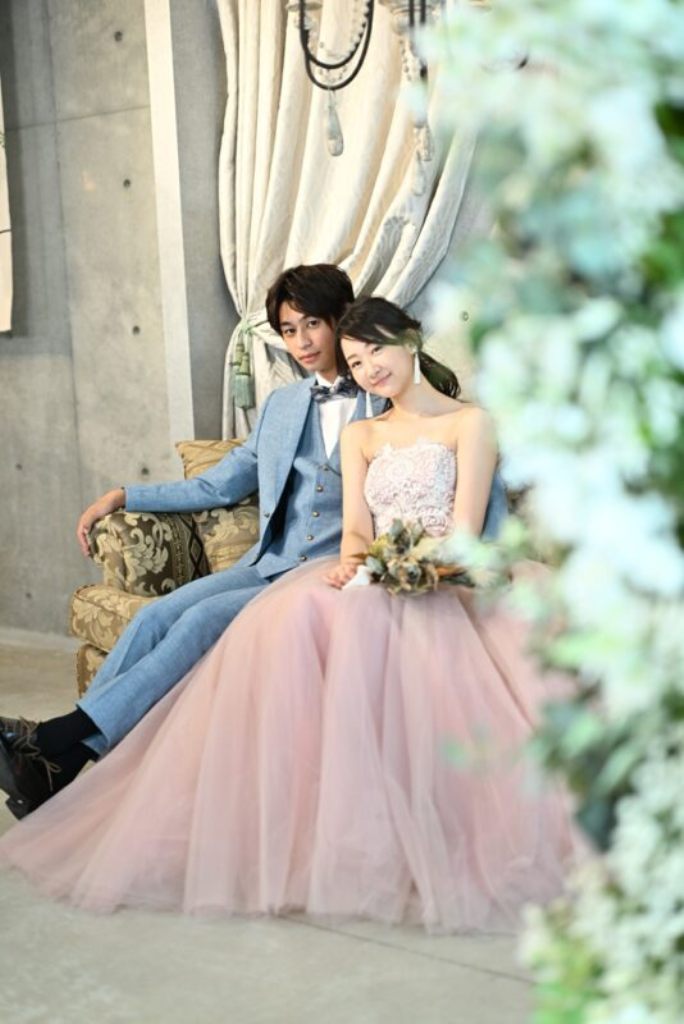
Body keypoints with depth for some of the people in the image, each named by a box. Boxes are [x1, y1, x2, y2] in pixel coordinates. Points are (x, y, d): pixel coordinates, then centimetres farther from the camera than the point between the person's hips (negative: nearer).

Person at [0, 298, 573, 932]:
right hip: (368, 581, 4)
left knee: (357, 618, -38)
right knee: (293, 617, -31)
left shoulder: (468, 422, 9)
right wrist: (353, 559, -13)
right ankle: (287, 824, -35)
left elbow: (465, 534, -1)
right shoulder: (359, 436, 24)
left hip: (439, 588, -4)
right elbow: (357, 528, 10)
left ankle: (371, 833, -37)